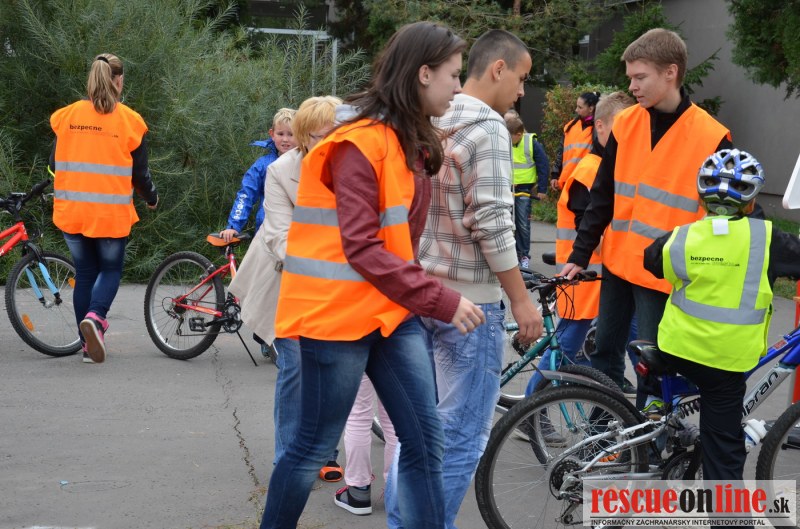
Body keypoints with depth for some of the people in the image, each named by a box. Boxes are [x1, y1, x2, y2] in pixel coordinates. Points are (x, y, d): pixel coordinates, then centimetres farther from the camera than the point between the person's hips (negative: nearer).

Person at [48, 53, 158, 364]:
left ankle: (89, 345, 16)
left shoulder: (67, 116, 0)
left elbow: (54, 165, 7)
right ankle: (95, 317, -15)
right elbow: (139, 174, -2)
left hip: (71, 211, 3)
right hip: (111, 213, -3)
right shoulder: (128, 120, -7)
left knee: (85, 272, 15)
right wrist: (152, 198, 18)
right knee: (111, 269, 13)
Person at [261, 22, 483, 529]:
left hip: (390, 309, 8)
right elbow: (361, 248, -23)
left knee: (425, 441, 2)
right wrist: (442, 301, -24)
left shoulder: (409, 141, 12)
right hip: (339, 310, -8)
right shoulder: (361, 142, -16)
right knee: (316, 446, 2)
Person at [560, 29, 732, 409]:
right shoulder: (625, 124, 3)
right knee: (605, 353, 12)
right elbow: (602, 196, 9)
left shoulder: (711, 138, -10)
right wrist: (580, 256, 6)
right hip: (617, 264, 5)